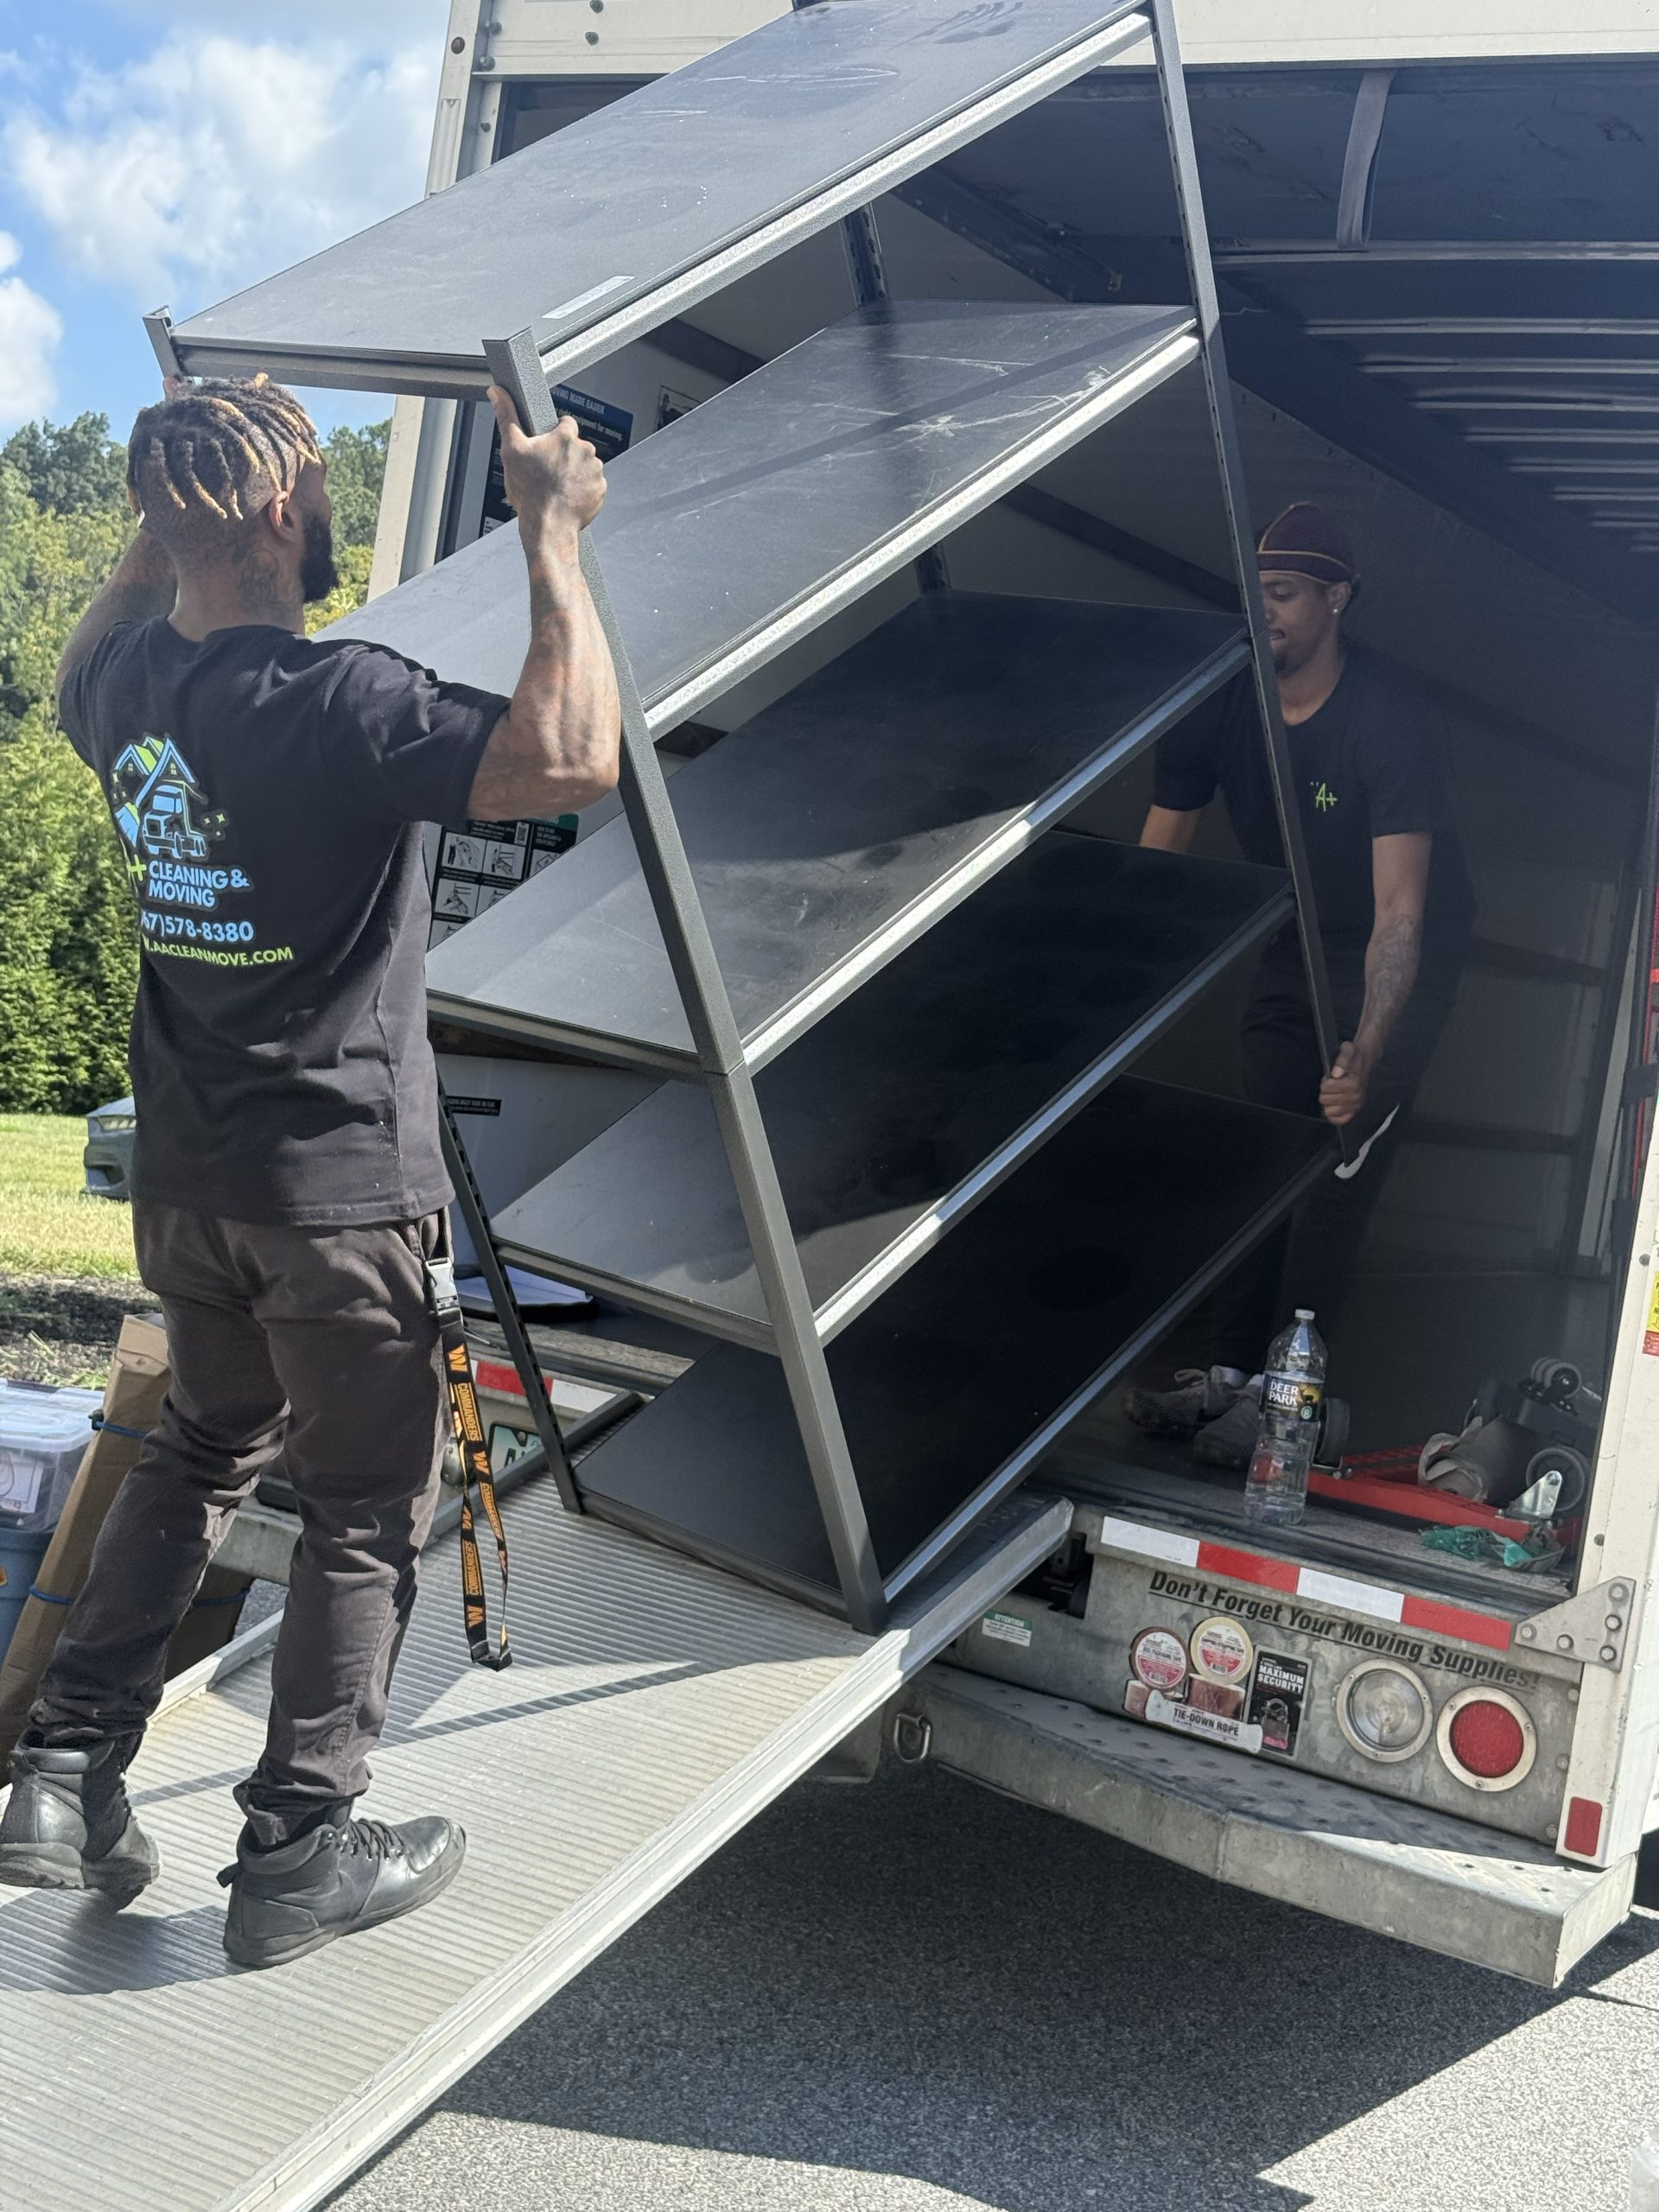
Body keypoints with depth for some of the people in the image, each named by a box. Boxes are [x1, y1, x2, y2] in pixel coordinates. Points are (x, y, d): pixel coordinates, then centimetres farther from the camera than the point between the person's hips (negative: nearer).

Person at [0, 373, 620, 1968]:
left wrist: (173, 507, 22)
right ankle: (295, 1853, 18)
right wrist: (554, 536, -22)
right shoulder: (333, 701, -23)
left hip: (181, 1174, 7)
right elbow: (572, 759, -33)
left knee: (204, 1442, 26)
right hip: (340, 1180, -7)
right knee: (365, 1507, 9)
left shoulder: (128, 685, 1)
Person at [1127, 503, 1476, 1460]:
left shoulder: (1389, 716, -31)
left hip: (1404, 957, -5)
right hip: (1297, 944, 5)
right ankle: (1230, 1370, 12)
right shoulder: (1222, 703, -15)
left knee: (1340, 1165, -8)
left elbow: (1399, 910, -37)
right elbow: (1159, 860, -8)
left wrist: (1365, 1055, -49)